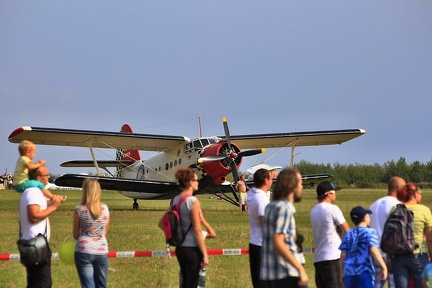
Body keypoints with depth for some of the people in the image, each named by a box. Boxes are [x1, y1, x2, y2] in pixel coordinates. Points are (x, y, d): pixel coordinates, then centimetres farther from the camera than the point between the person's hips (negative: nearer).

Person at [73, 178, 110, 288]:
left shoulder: (79, 210, -6)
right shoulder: (105, 209, 1)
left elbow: (75, 235, 5)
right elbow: (104, 233, 11)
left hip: (84, 251, -3)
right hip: (102, 251, 3)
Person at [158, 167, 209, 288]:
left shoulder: (175, 200, 5)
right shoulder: (193, 201, -17)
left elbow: (161, 224, 12)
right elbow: (197, 231, -18)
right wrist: (205, 254, -13)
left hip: (180, 248, 7)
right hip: (192, 249, -7)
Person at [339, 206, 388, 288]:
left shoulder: (348, 234, 15)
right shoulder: (369, 232, 0)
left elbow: (343, 255, 12)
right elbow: (373, 250, -13)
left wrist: (343, 272, 20)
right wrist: (384, 267, -13)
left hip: (349, 273, 5)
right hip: (364, 272, -5)